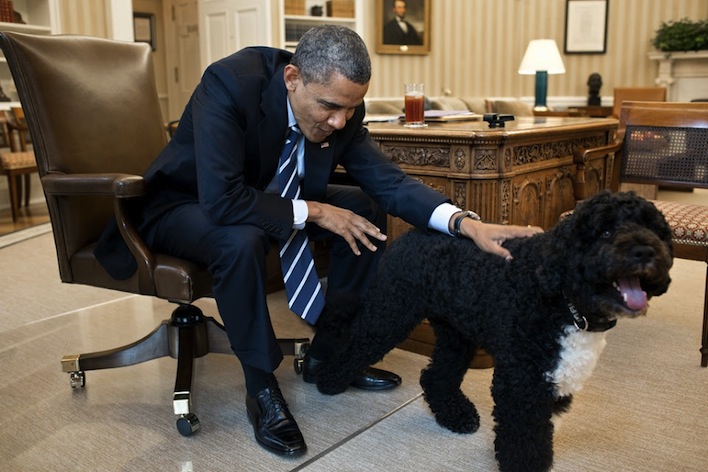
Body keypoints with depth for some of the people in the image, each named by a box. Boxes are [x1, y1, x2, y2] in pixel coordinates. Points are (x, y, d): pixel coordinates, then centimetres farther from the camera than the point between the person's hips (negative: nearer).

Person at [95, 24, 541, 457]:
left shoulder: (342, 108, -15)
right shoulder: (230, 83, -33)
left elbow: (388, 180, -15)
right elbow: (221, 200, -40)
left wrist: (466, 223, -31)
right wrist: (314, 212, -30)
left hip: (267, 196, 6)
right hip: (188, 204, -6)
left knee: (368, 210, -9)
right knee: (242, 240, -38)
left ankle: (328, 355, 4)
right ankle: (262, 387, -15)